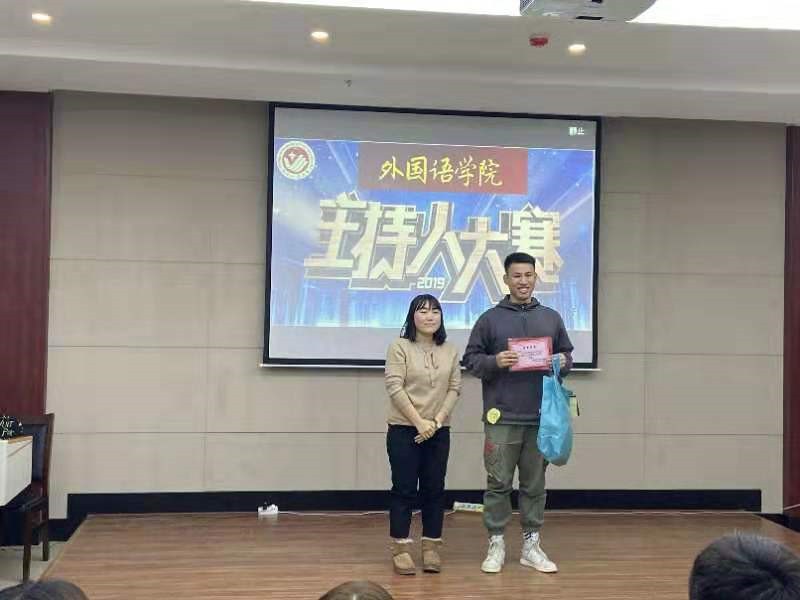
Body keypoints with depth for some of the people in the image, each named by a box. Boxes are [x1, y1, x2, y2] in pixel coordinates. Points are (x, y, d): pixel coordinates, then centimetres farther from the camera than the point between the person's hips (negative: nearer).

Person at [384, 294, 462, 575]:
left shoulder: (450, 351, 7)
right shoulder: (399, 347, -6)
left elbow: (454, 389, 4)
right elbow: (395, 388, -12)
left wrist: (437, 421, -9)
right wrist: (419, 422, -15)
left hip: (438, 431, 4)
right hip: (404, 430, -4)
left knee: (434, 489, 7)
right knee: (404, 489, 0)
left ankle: (431, 547, 15)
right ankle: (400, 548, 6)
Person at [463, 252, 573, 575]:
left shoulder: (551, 318, 11)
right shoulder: (490, 319, 2)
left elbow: (567, 354, 17)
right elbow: (470, 359, 2)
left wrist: (562, 362, -5)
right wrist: (495, 361, -16)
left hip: (541, 417, 3)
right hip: (502, 417, -2)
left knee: (535, 484, 10)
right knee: (498, 483, 3)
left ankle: (531, 543, 20)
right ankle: (496, 543, 13)